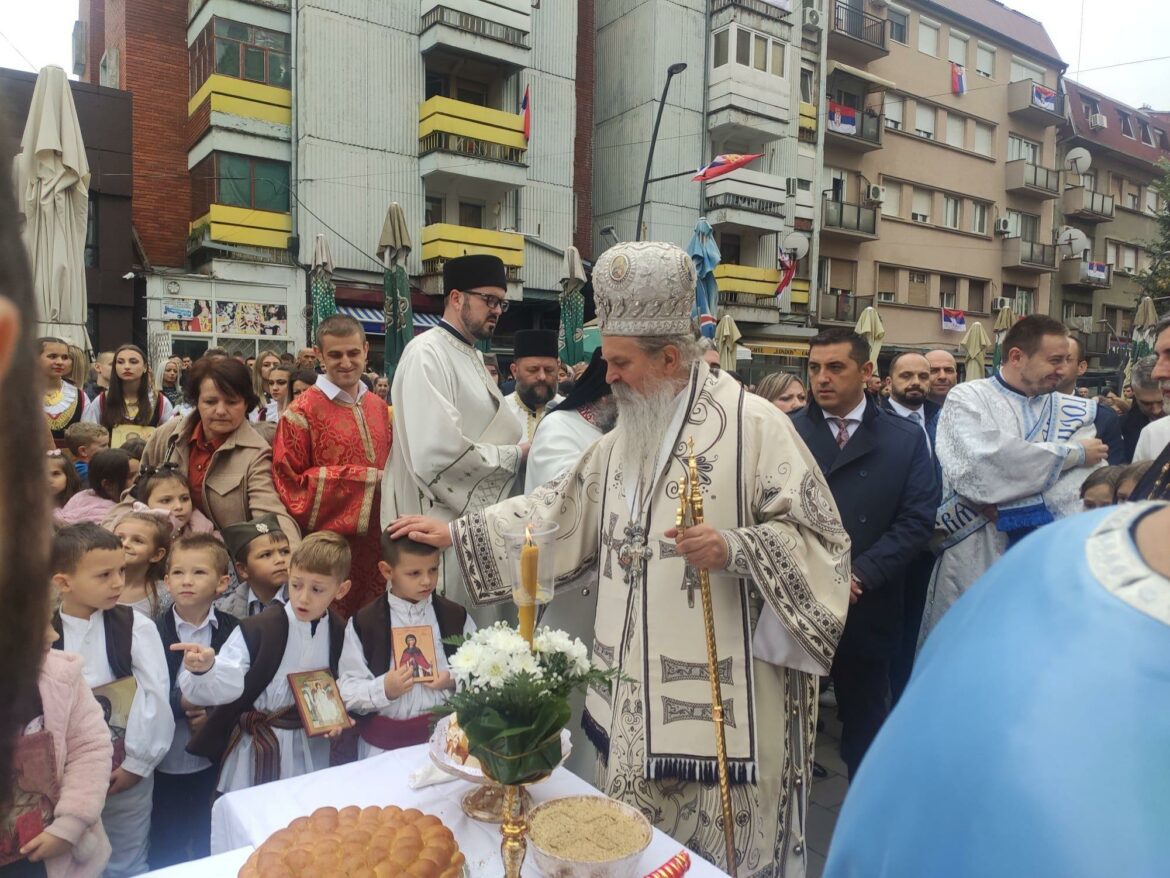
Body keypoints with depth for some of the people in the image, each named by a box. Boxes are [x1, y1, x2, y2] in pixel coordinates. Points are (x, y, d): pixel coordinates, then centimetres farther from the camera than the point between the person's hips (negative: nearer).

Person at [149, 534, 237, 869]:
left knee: (210, 842, 17)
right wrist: (181, 703, -21)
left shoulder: (233, 630, -6)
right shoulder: (153, 631, -9)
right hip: (166, 758, -1)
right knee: (165, 846, 15)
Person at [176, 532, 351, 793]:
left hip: (311, 748, 3)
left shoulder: (339, 633, -4)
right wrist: (205, 668, -46)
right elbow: (227, 684, -27)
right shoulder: (256, 630, -16)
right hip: (255, 747, -3)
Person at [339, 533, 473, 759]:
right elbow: (346, 690, -5)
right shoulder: (363, 623, -6)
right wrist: (383, 689, -20)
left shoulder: (456, 617, 0)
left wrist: (456, 680, -14)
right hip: (383, 746, -1)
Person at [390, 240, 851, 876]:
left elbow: (817, 534, -13)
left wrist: (733, 547, -29)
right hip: (636, 693, 7)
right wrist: (454, 532, 13)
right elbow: (559, 510, 15)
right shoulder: (625, 438, 10)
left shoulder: (753, 424, -12)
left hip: (725, 693, -6)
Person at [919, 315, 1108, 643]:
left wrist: (1000, 507, -16)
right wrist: (1073, 454, -8)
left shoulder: (1076, 413, 7)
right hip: (972, 574, -3)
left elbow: (1087, 495, -6)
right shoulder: (968, 399, -2)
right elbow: (978, 468, -19)